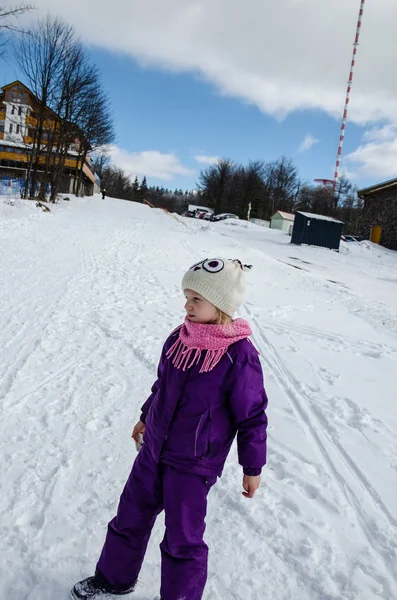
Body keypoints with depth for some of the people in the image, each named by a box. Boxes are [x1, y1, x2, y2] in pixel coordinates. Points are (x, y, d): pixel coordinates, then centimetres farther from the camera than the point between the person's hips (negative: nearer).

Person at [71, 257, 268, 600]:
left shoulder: (239, 356, -23)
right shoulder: (178, 338, -4)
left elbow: (252, 417, -15)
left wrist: (252, 468, -7)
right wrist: (146, 417, 24)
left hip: (194, 465, -6)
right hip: (153, 449, 7)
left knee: (182, 540, 7)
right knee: (130, 516, 21)